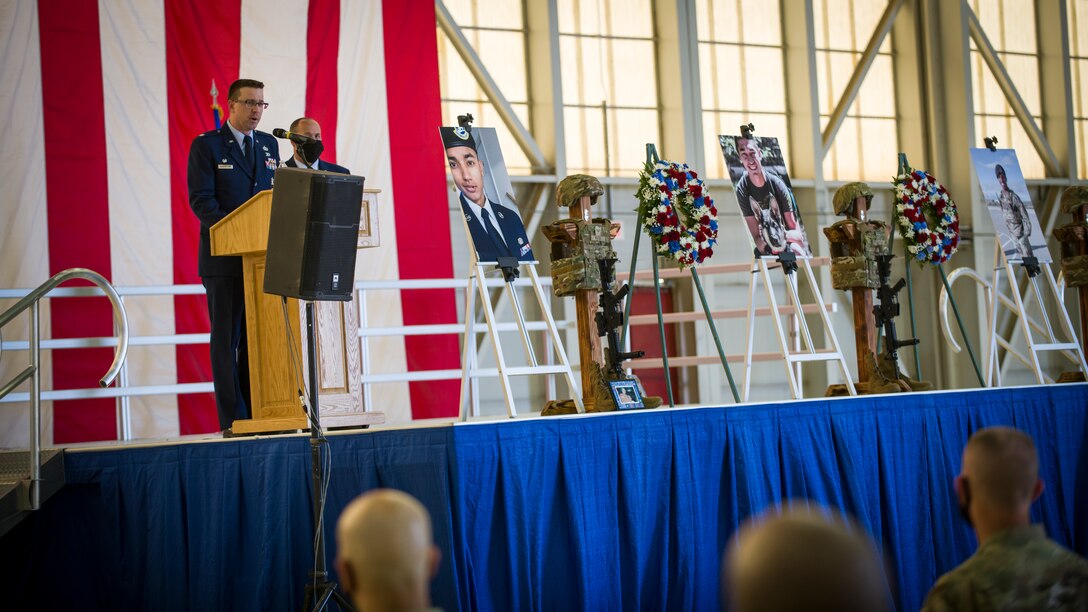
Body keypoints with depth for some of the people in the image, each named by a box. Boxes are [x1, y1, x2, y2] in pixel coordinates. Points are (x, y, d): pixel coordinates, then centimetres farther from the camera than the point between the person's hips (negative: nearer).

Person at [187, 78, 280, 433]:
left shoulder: (269, 145, 15)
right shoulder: (206, 145, -2)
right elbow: (201, 200, -10)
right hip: (223, 257, -5)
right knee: (226, 338, -1)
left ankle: (256, 413, 13)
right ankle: (233, 419, 1)